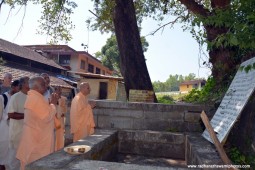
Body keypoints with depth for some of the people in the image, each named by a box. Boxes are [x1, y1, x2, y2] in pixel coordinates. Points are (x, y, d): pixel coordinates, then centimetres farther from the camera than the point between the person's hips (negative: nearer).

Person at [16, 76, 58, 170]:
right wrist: (53, 104, -12)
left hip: (36, 137, 10)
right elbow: (47, 116, -25)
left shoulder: (33, 97, 11)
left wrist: (50, 103, 7)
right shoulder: (36, 98, -22)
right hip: (37, 138, -10)